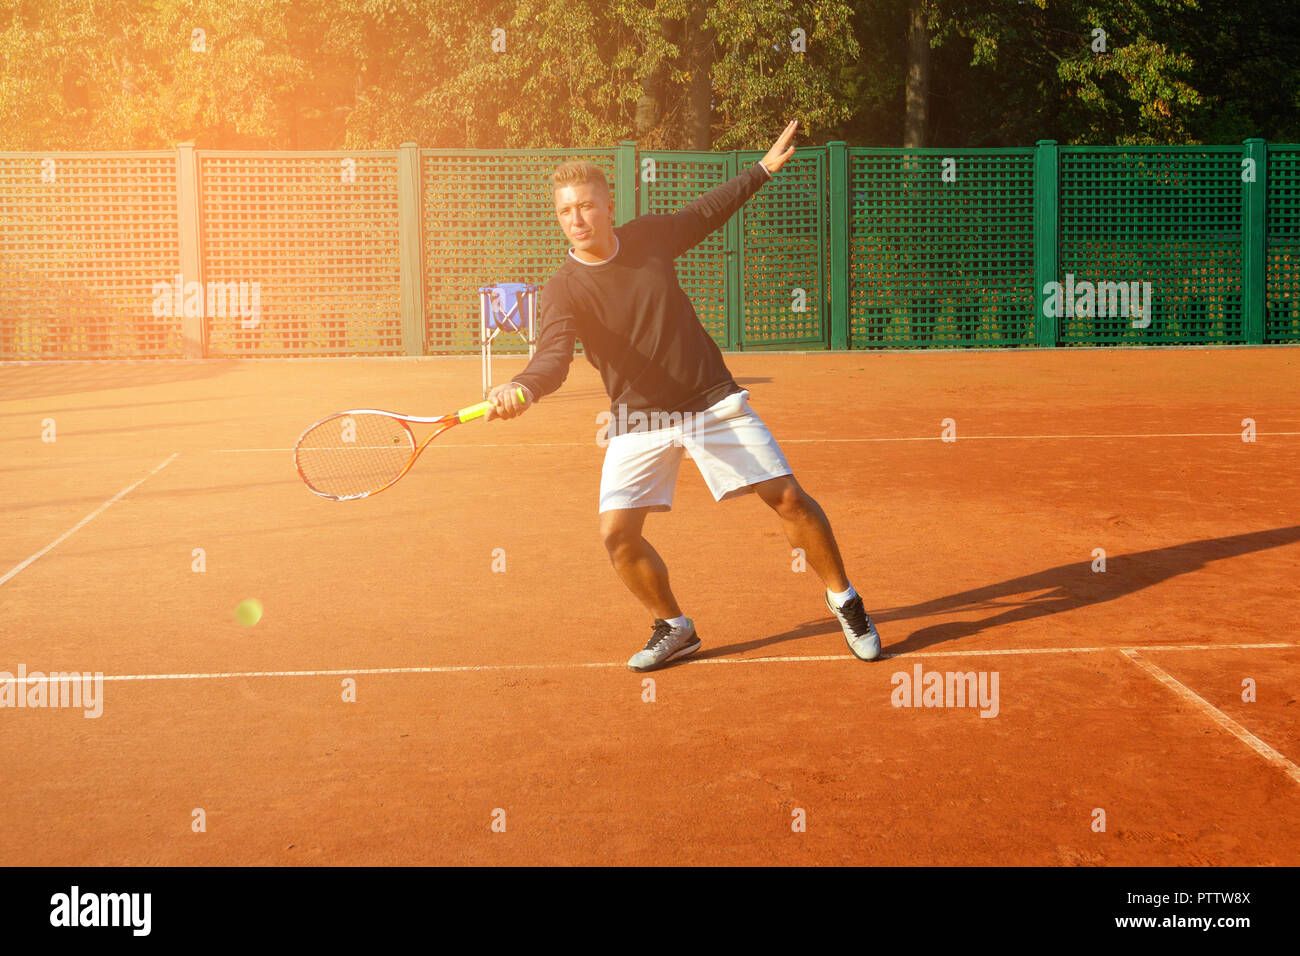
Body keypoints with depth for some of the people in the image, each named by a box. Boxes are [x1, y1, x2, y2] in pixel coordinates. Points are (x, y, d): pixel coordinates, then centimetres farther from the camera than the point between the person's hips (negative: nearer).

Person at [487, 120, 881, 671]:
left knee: (788, 498, -4)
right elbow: (553, 357, -31)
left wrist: (763, 168, 25)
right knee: (618, 533, -13)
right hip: (639, 420, -1)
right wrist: (522, 387, -53)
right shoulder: (563, 291, -13)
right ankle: (674, 629, 13)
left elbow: (706, 212, 18)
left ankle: (844, 601, 19)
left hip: (714, 402, 1)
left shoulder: (649, 236, -3)